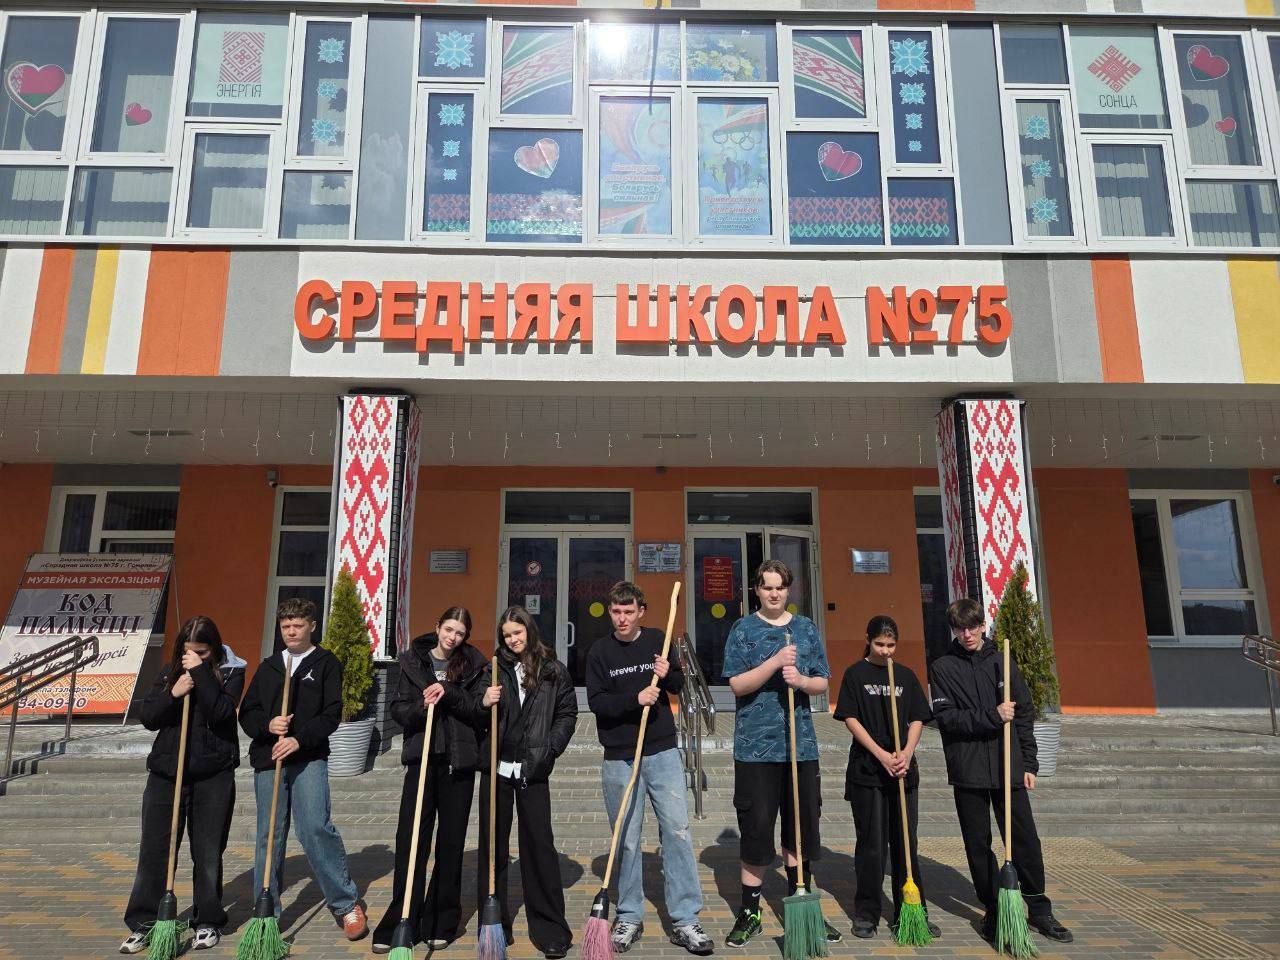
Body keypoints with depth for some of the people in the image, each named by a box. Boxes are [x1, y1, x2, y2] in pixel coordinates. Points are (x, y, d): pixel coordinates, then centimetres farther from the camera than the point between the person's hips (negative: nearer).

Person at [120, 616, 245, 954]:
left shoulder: (231, 672, -3)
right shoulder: (172, 671, 8)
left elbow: (220, 713, -19)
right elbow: (147, 717, 3)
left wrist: (201, 672, -20)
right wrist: (172, 694, -14)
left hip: (213, 774, -3)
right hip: (166, 772, 3)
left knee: (208, 851, 6)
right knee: (154, 848, 5)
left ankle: (208, 922, 20)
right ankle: (143, 924, 18)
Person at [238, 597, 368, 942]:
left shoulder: (327, 663, 4)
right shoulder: (268, 667, 16)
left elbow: (332, 714, -4)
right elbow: (247, 712, 12)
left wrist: (300, 739, -17)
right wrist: (268, 725, -9)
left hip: (309, 759, -4)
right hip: (267, 759, 4)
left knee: (315, 828, -14)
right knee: (269, 835, 7)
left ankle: (346, 904, -2)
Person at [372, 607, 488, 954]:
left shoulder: (473, 666, 4)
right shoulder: (413, 661, 6)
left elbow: (480, 711, -4)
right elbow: (397, 708, 3)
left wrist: (448, 693, -18)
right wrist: (421, 707, -17)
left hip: (459, 763, 0)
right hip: (421, 759, 0)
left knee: (451, 842, 7)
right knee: (409, 840, -2)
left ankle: (442, 925, 19)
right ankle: (399, 924, 9)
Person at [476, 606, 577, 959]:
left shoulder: (554, 671, 4)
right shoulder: (493, 668, 5)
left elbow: (568, 713, 6)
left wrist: (550, 747, -6)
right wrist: (484, 704, -13)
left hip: (534, 771, -1)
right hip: (496, 768, 2)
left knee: (539, 845, 1)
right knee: (493, 845, 8)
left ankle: (549, 928, 12)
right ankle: (495, 927, 21)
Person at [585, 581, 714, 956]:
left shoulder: (658, 640, 5)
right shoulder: (599, 651, 0)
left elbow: (679, 686, 13)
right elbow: (596, 701, -7)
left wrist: (668, 674, -9)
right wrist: (635, 699, -20)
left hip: (663, 752, 1)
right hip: (619, 758, -1)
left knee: (677, 830, -3)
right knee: (627, 839, 6)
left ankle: (685, 920, 6)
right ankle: (629, 917, 21)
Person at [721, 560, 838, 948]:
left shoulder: (807, 628, 9)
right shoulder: (743, 629, -1)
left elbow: (822, 683, 10)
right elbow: (737, 684, -8)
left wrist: (801, 680, -12)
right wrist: (775, 662, -19)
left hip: (801, 744, 3)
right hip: (755, 746, -3)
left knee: (801, 828, 10)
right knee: (755, 829, 2)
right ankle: (750, 913, 17)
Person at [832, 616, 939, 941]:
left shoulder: (906, 675, 10)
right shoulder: (856, 674, -1)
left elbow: (917, 719, 7)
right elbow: (851, 719, -6)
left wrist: (906, 753, -10)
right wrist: (882, 755, -15)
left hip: (904, 769, 3)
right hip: (866, 769, -3)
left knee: (906, 842, 8)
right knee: (871, 843, 2)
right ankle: (866, 914, 14)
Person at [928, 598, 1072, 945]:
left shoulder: (1002, 662, 7)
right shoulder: (943, 667, -1)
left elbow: (1024, 714, 9)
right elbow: (945, 717, -10)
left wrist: (1028, 763, 5)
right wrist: (992, 717, -19)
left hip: (1009, 767, 2)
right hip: (968, 771, -2)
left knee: (1026, 840, 5)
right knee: (978, 845, 6)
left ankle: (1039, 910, 22)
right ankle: (994, 912, 20)